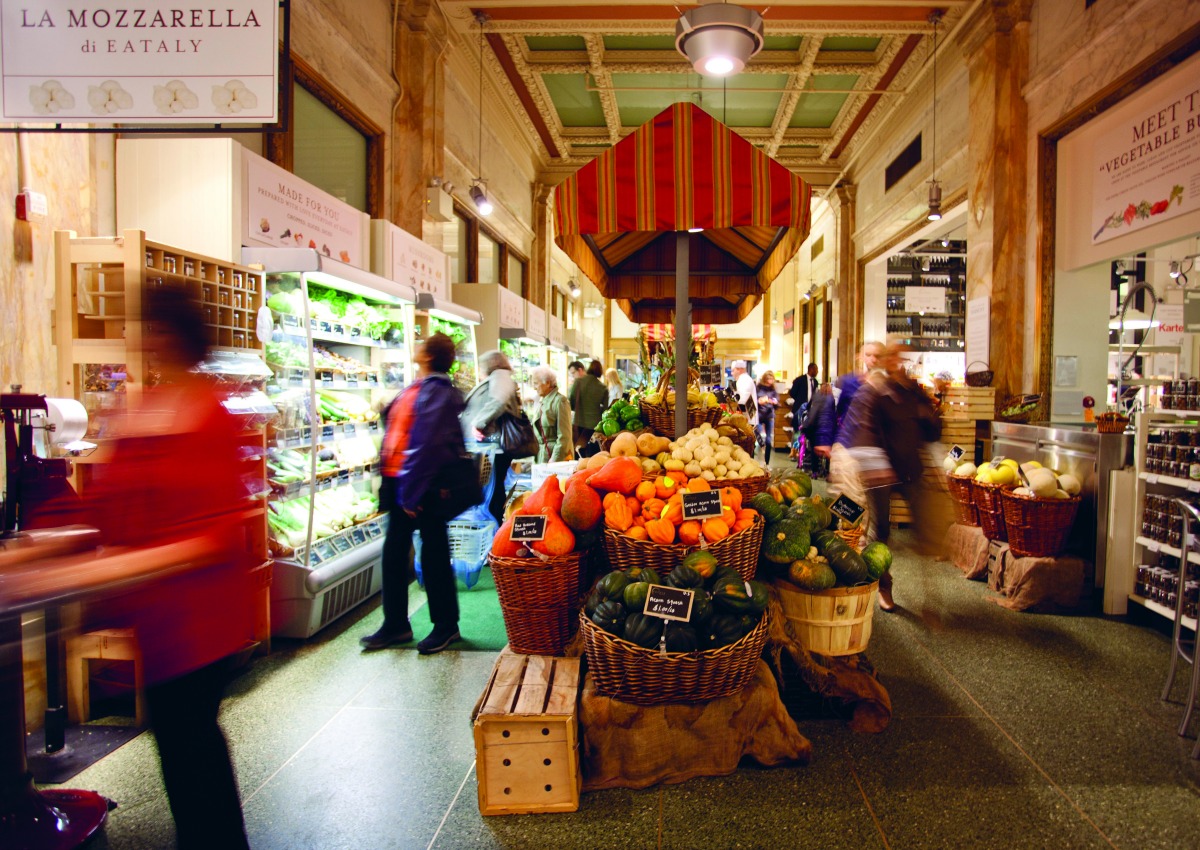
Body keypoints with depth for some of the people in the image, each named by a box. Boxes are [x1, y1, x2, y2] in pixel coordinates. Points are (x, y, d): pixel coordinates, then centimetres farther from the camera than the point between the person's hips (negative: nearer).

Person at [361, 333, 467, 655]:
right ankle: (395, 625, 26)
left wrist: (412, 492, -22)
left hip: (423, 486, -9)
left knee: (434, 555, 3)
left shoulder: (436, 392, -17)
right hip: (400, 482, 9)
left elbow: (426, 445, -23)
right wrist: (391, 481, 14)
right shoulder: (417, 388, 11)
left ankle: (446, 625, 19)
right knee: (394, 553, 14)